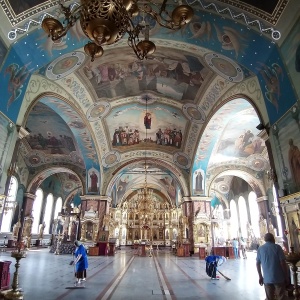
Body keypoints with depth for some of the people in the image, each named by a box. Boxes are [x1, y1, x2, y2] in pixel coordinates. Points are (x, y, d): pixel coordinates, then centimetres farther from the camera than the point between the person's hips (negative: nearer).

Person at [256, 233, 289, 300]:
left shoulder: (260, 249, 5)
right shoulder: (277, 247, -5)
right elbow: (283, 263, -9)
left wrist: (260, 277, 14)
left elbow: (258, 264, 6)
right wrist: (286, 277, 0)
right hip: (278, 277, -2)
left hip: (267, 278, 2)